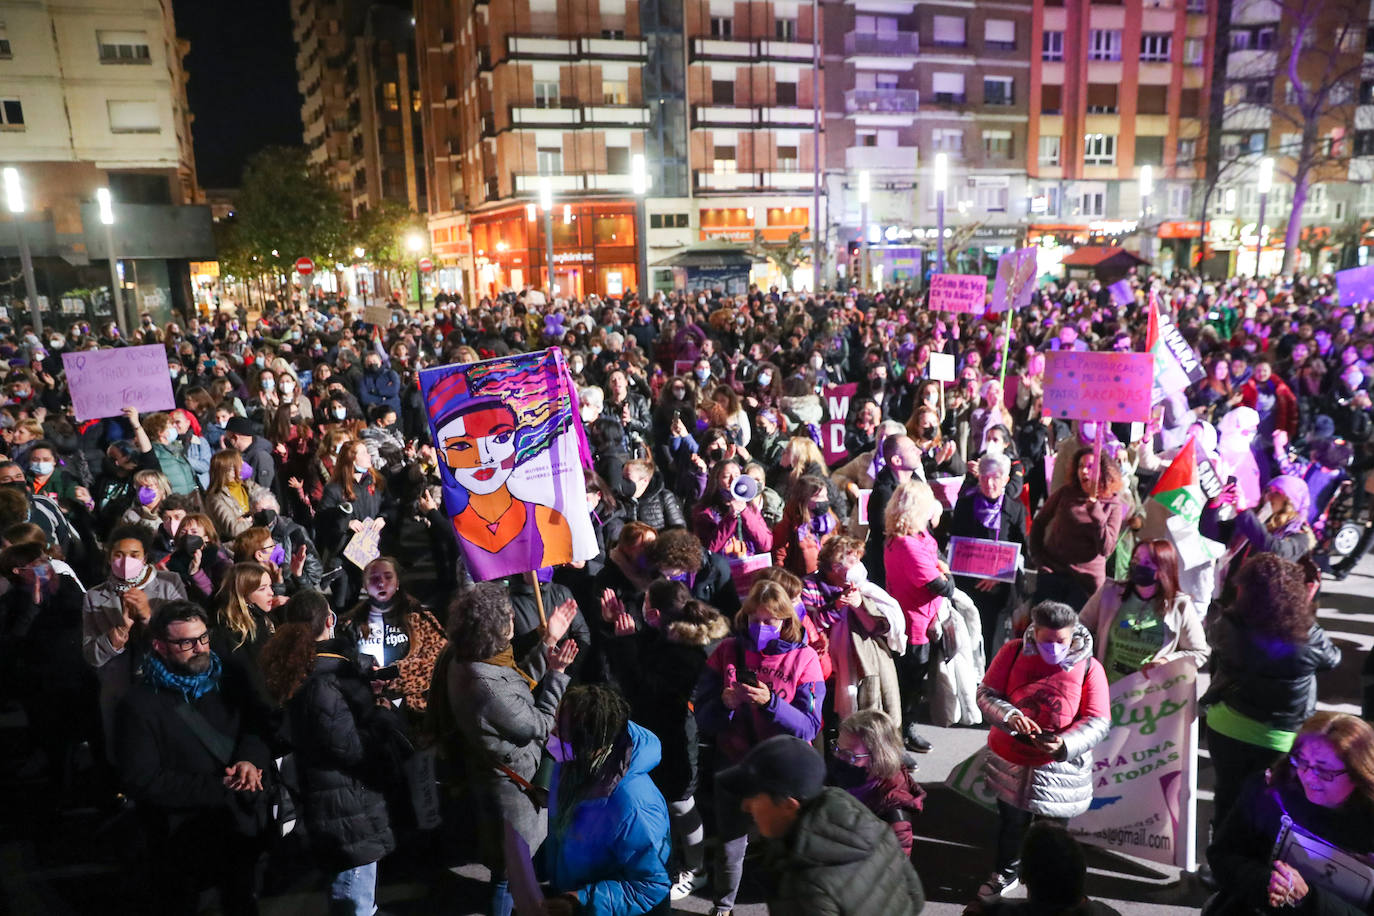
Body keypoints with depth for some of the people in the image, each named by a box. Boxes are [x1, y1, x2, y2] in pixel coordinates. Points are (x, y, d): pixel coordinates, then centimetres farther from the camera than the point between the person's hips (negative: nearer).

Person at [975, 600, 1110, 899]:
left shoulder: (1089, 667, -14)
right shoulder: (1013, 652, -11)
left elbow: (1098, 721, -12)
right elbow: (985, 693, -9)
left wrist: (1065, 744, -29)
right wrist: (1009, 715, -29)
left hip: (1060, 768, -2)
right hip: (1010, 759, 2)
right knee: (1010, 823, 23)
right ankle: (1004, 873, 49)